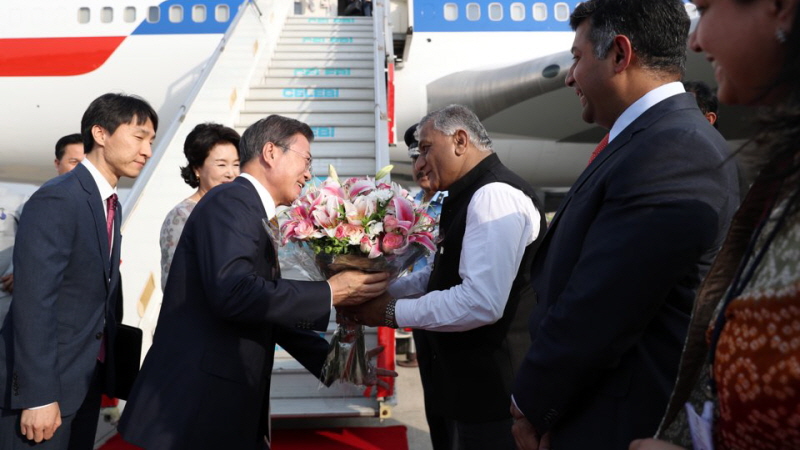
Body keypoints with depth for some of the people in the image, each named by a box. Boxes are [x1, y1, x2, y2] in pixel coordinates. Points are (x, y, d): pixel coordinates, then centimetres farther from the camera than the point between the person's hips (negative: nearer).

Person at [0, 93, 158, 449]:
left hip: (89, 377, 8)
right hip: (46, 381, -8)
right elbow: (32, 302, -21)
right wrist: (38, 395, -23)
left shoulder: (111, 205, 12)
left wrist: (109, 365, 15)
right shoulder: (56, 199, -16)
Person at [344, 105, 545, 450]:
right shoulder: (466, 198, 13)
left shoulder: (495, 195, -20)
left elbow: (482, 301, -30)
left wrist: (392, 312, -20)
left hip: (490, 392, -10)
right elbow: (440, 276, 22)